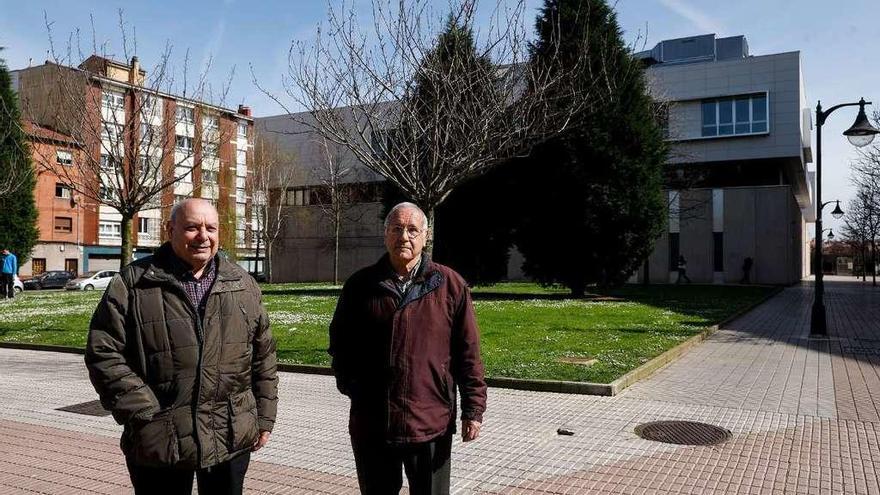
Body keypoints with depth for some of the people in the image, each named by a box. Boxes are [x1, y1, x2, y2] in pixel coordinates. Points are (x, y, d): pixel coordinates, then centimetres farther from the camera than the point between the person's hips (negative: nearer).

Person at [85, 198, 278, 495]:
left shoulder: (243, 285, 6)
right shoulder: (132, 285, -4)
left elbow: (263, 357, 10)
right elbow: (105, 355, -7)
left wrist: (264, 420, 8)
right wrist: (146, 416, -13)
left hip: (232, 440, 3)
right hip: (160, 445, -2)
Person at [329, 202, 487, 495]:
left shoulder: (450, 285, -2)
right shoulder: (360, 285, 3)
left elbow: (468, 353, -2)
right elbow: (340, 342, 14)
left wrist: (473, 408, -4)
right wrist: (349, 384, 3)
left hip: (431, 424, -2)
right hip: (371, 425, 2)